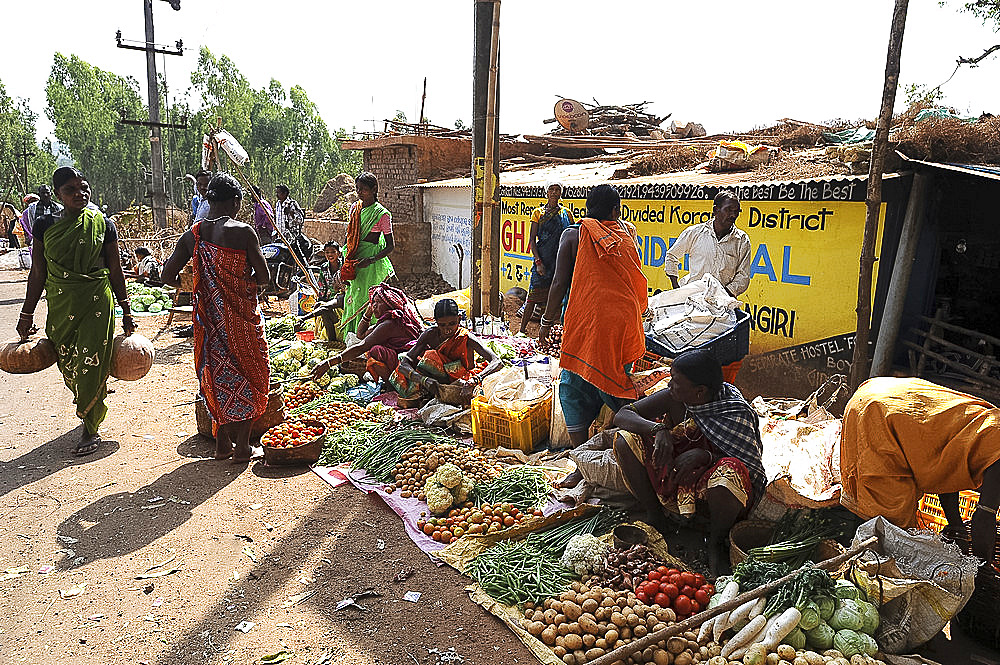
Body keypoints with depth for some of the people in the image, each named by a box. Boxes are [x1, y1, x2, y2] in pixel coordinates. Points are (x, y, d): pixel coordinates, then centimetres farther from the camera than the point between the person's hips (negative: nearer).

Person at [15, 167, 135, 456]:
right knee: (68, 366, 9)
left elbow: (116, 272, 3)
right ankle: (90, 409, 33)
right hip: (60, 306, 3)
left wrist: (126, 312, 3)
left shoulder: (103, 224, -1)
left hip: (97, 303, -3)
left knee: (90, 365, -5)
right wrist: (26, 314, 8)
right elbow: (38, 274, 8)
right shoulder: (44, 225, 4)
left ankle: (91, 428, 7)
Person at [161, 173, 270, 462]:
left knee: (217, 374, 16)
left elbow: (168, 274, 4)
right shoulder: (243, 232, -14)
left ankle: (222, 443, 26)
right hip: (240, 315, -5)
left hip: (208, 315, 5)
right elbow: (263, 276, -12)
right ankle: (242, 446, 14)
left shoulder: (192, 234, 1)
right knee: (246, 375, 8)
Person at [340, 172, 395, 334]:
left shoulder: (382, 214, -10)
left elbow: (390, 246, -8)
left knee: (366, 301, -5)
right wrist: (347, 263, 10)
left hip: (371, 266, -6)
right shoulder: (354, 208, 9)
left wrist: (371, 260, -21)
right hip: (354, 260, 6)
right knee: (352, 298, 11)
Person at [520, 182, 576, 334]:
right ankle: (522, 329, 5)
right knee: (534, 296, -5)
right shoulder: (538, 212, 7)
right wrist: (538, 261, -10)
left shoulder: (567, 213, 11)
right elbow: (532, 239, 2)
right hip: (543, 260, -1)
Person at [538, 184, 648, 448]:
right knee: (618, 384, 16)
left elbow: (559, 283, -3)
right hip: (625, 320, 4)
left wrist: (547, 322, 6)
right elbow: (637, 281, 17)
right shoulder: (627, 233, 10)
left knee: (575, 386, 7)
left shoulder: (574, 235, 0)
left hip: (587, 322, -4)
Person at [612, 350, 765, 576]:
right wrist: (658, 429, -31)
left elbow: (750, 467, -21)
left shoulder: (737, 413, -21)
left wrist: (704, 455, -36)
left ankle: (716, 543, -10)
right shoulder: (673, 398, -11)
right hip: (676, 482, 4)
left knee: (728, 473, -39)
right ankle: (654, 517, 0)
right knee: (626, 442, -16)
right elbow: (622, 415, -12)